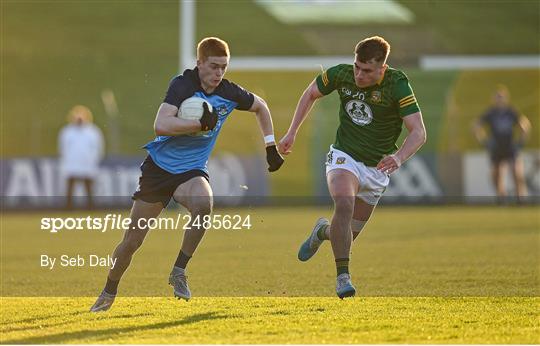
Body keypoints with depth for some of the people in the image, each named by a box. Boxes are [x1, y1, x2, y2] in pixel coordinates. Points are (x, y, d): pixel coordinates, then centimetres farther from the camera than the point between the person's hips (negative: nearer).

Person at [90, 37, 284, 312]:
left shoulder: (229, 93, -3)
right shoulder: (183, 85, -16)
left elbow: (260, 107, 19)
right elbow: (161, 125, -30)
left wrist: (271, 147, 17)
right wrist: (202, 124, -29)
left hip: (192, 170, 2)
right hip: (159, 166, -2)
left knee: (203, 203, -35)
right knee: (132, 240, 3)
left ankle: (178, 273, -20)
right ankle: (108, 294, 27)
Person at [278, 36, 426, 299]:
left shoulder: (398, 85, -21)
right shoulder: (341, 74, -13)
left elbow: (418, 132, -26)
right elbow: (311, 93, 8)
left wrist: (399, 157, -44)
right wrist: (292, 132, 4)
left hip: (377, 168, 0)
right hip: (344, 156, 0)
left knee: (349, 235, 8)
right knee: (344, 205, -31)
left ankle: (323, 231, 43)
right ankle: (343, 276, -26)